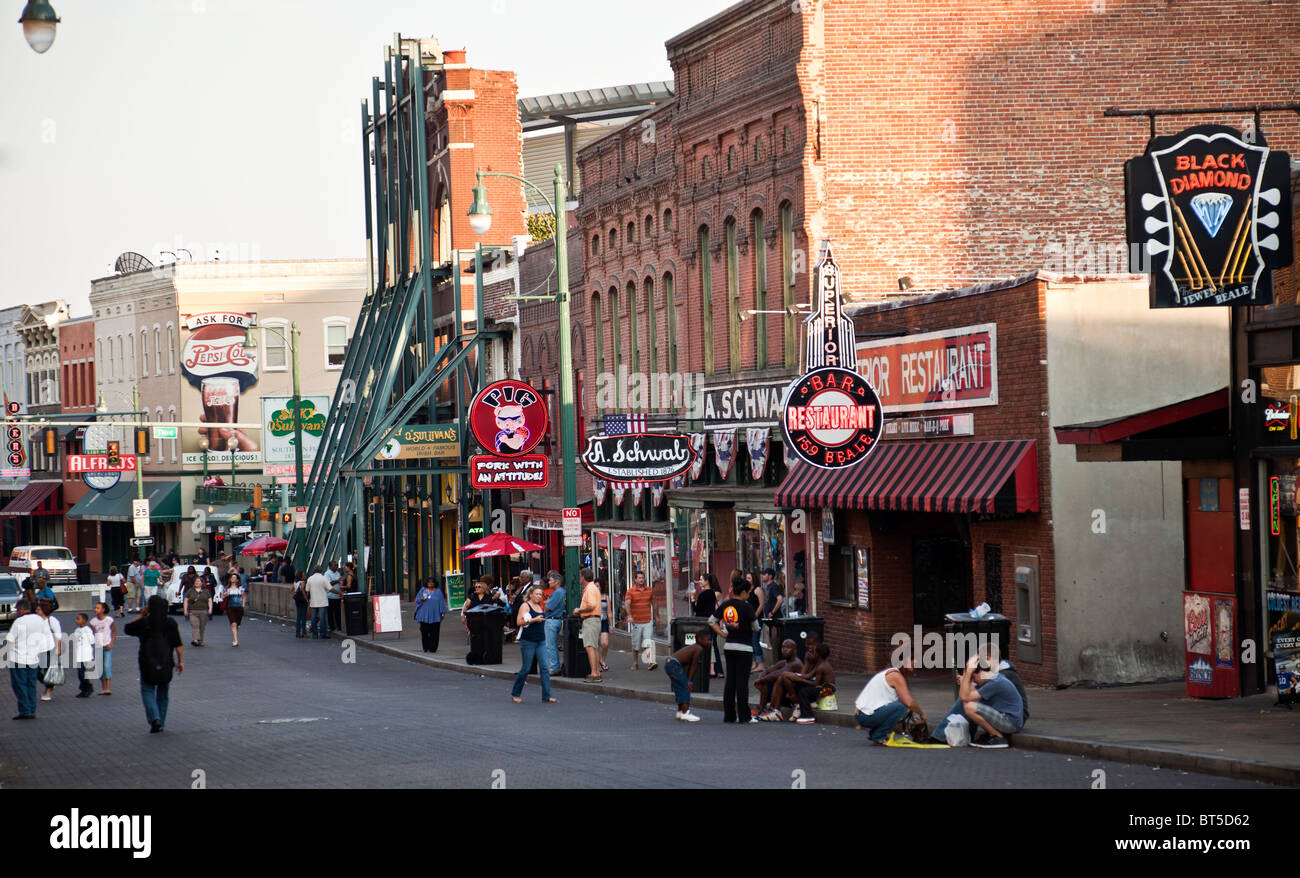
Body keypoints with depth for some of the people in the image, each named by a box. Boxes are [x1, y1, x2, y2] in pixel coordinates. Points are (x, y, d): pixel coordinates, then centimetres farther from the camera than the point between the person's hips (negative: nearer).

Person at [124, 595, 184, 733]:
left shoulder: (143, 623, -8)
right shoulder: (170, 623, -2)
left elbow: (128, 628, 10)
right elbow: (178, 645, -3)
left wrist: (142, 615, 10)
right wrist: (181, 661, 4)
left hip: (148, 664, -2)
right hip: (166, 665, 2)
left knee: (147, 691, 6)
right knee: (163, 693, 14)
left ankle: (154, 718, -16)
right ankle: (161, 723, 17)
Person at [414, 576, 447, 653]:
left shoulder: (438, 591, 8)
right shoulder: (423, 590, 11)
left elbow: (441, 602, 6)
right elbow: (417, 600, 9)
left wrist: (442, 612, -2)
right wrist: (421, 599, -14)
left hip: (435, 615, -1)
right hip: (424, 614, 1)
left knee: (434, 632, -3)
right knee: (424, 632, -1)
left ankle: (432, 648, 3)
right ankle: (425, 647, 9)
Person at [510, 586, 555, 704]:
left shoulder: (541, 606, 14)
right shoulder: (525, 606, -7)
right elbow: (519, 622, -16)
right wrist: (534, 620, -22)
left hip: (541, 641, 6)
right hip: (528, 641, -6)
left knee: (544, 668, -4)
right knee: (526, 668, -1)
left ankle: (546, 696, -5)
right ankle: (515, 694, 15)